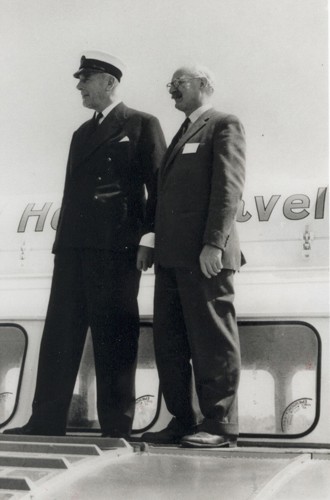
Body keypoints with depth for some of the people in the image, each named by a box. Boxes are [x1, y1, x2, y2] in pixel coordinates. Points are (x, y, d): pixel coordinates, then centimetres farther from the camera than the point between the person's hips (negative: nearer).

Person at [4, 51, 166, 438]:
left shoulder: (141, 125, 3)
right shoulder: (82, 134, 23)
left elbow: (159, 187, -4)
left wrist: (148, 239, -12)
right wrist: (62, 241, 14)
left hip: (116, 247, -7)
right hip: (74, 246, 7)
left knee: (114, 337, -4)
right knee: (60, 333, 4)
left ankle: (116, 428, 3)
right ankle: (46, 423, 9)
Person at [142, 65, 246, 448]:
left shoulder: (224, 126, 1)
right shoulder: (181, 135, 27)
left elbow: (228, 187, -11)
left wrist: (214, 244, -19)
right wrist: (156, 245, 15)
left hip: (204, 255, -8)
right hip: (172, 256, 9)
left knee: (211, 342, -4)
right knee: (168, 341, 7)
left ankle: (219, 425, 2)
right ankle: (183, 420, 14)